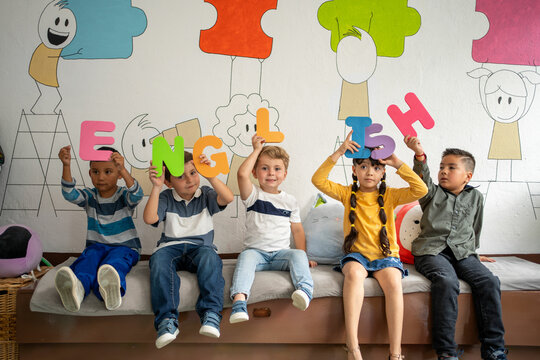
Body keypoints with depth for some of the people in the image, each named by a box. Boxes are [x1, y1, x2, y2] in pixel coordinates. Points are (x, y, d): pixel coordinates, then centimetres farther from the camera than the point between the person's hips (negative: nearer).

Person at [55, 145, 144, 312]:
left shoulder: (124, 196, -1)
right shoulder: (90, 196, 8)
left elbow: (136, 195, -25)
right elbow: (70, 194, -12)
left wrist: (123, 169, -40)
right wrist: (66, 166, -27)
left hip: (124, 247, -3)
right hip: (96, 245, 3)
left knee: (115, 261, -36)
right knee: (88, 258, -32)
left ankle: (112, 290, -68)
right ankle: (78, 287, -63)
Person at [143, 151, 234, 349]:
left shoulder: (205, 195, 8)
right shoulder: (165, 198, 8)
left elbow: (228, 198, -12)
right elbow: (149, 219, -9)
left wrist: (210, 176, -22)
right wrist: (156, 187, -15)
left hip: (200, 246, 0)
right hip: (171, 247, 1)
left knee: (210, 257, -35)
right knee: (159, 261, -33)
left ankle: (211, 313, -35)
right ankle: (166, 318, -34)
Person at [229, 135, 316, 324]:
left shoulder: (290, 201, 13)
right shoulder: (253, 195, 4)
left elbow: (297, 230, 14)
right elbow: (242, 174, -15)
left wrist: (302, 255, 4)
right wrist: (257, 150, -5)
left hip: (281, 253, 2)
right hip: (255, 250, -2)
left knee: (298, 255, -27)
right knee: (246, 256, -33)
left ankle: (304, 289, -44)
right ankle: (239, 298, -48)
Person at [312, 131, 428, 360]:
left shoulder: (389, 196, 5)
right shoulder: (347, 194, 6)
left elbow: (421, 190, -8)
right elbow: (318, 180, -5)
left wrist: (397, 163, -10)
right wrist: (338, 153, -12)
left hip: (385, 255, 0)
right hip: (356, 254, 0)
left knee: (393, 282, -31)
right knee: (354, 273, -35)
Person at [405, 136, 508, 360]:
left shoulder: (475, 197, 18)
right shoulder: (433, 193, 10)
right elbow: (423, 180, -12)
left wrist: (473, 252, 35)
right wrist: (419, 155, -30)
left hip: (462, 252, 3)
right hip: (431, 251, -3)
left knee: (489, 281, -22)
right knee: (447, 281, -32)